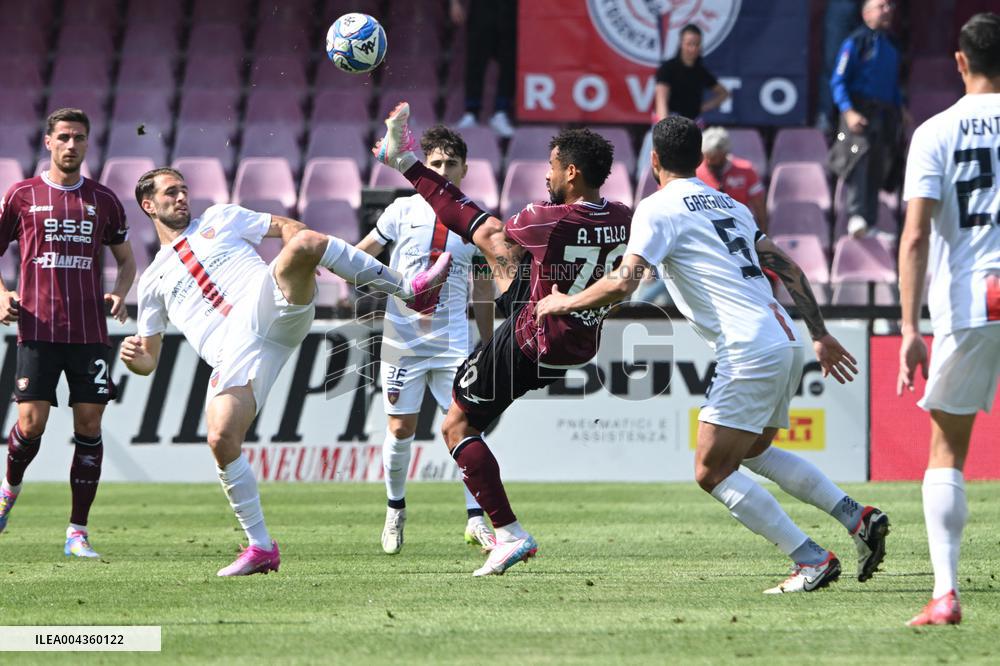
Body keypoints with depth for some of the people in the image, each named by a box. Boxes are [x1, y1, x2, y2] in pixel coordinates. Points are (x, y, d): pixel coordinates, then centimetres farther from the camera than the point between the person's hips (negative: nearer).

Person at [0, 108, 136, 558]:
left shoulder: (103, 200, 10)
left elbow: (126, 258, 20)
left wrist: (119, 294, 0)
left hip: (90, 332, 2)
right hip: (38, 331, -2)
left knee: (89, 426, -3)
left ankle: (78, 532, 3)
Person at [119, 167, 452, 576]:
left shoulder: (219, 219, 27)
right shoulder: (153, 280, 28)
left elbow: (287, 228, 22)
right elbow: (149, 359, 27)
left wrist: (307, 255, -2)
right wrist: (132, 357, 2)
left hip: (269, 305, -1)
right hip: (232, 350, 1)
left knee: (304, 242, -29)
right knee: (221, 439, -20)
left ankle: (410, 292, -17)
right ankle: (260, 547, -5)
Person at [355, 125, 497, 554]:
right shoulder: (403, 211, -1)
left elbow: (482, 292, 13)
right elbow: (361, 255, 10)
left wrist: (488, 348, 14)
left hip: (453, 341, 1)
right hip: (403, 338, -1)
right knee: (401, 429, 1)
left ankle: (476, 519, -5)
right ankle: (395, 510, 22)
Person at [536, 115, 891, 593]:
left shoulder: (658, 208, -3)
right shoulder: (730, 205, 21)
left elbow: (622, 284, -13)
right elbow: (788, 269, 20)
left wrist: (564, 303, 3)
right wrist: (820, 335, 24)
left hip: (749, 353, -9)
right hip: (785, 343, 9)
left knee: (712, 472, -2)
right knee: (752, 451, 26)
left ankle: (812, 561, -7)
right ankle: (858, 518, 15)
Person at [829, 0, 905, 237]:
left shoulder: (891, 47, 19)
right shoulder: (856, 42, -2)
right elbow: (838, 81, -6)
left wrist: (899, 111, 15)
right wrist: (848, 111, -18)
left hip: (885, 116, 7)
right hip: (860, 113, -7)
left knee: (877, 170, 7)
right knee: (858, 163, -21)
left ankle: (870, 222, 11)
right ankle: (855, 216, -28)